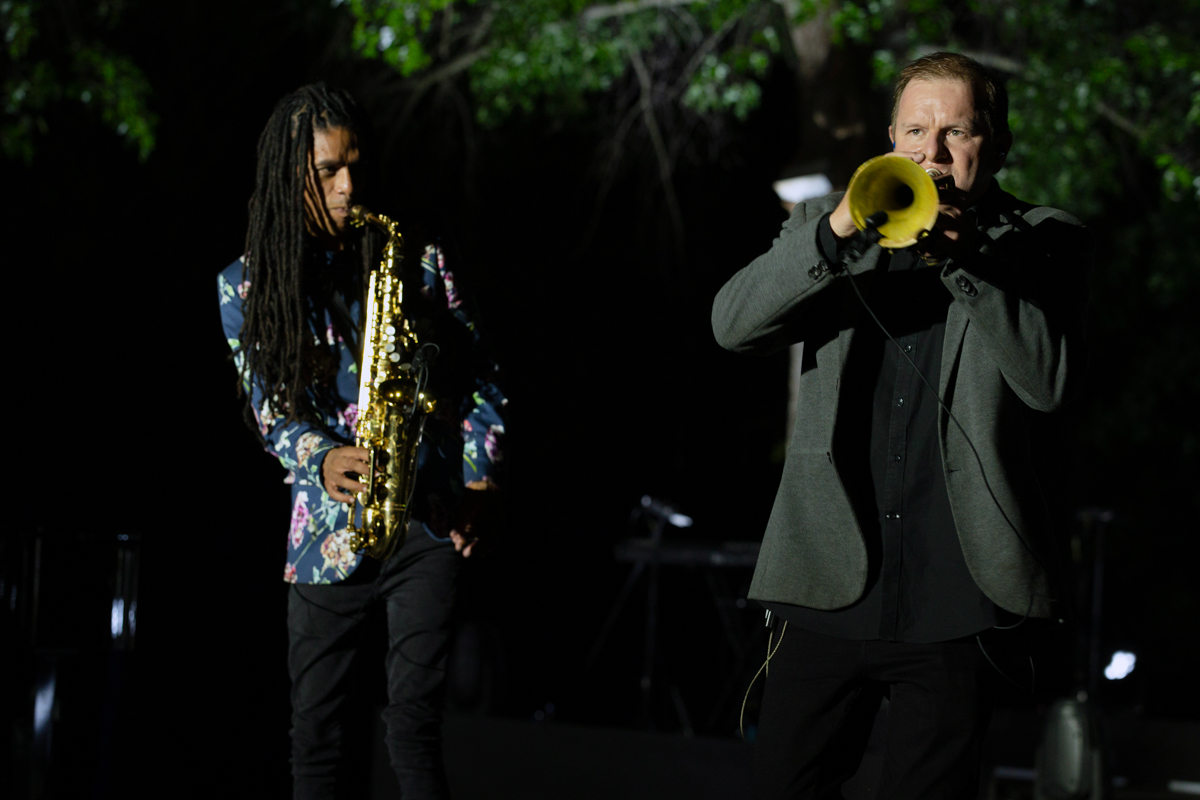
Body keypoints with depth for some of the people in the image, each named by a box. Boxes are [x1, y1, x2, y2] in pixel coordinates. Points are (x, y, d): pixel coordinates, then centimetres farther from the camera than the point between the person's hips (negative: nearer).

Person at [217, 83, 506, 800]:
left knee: (414, 716, -9)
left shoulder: (416, 259, 6)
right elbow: (269, 405, 1)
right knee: (316, 731, 4)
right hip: (328, 528, 1)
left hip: (428, 520, -1)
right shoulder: (248, 285, 6)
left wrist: (479, 480, -4)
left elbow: (478, 378, 9)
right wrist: (321, 460, -20)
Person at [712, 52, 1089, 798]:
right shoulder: (828, 227, 13)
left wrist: (963, 260, -18)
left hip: (954, 603, -2)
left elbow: (1050, 380, -9)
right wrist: (836, 229, -18)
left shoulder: (1042, 242, 7)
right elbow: (734, 324, -4)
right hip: (832, 595, 2)